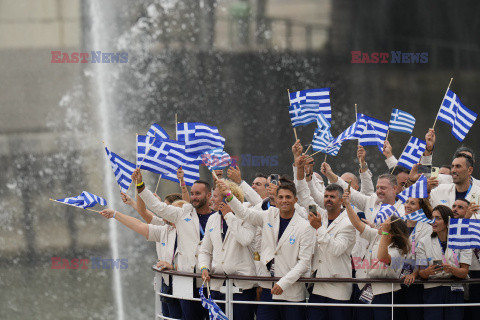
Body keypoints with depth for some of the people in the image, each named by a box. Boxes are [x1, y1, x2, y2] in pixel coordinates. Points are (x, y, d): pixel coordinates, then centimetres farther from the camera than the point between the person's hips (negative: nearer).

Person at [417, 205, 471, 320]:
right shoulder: (424, 243, 7)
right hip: (432, 290, 0)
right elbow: (421, 273, 3)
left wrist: (451, 269, -22)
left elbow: (464, 272, -2)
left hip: (454, 290, 0)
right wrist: (428, 271, -20)